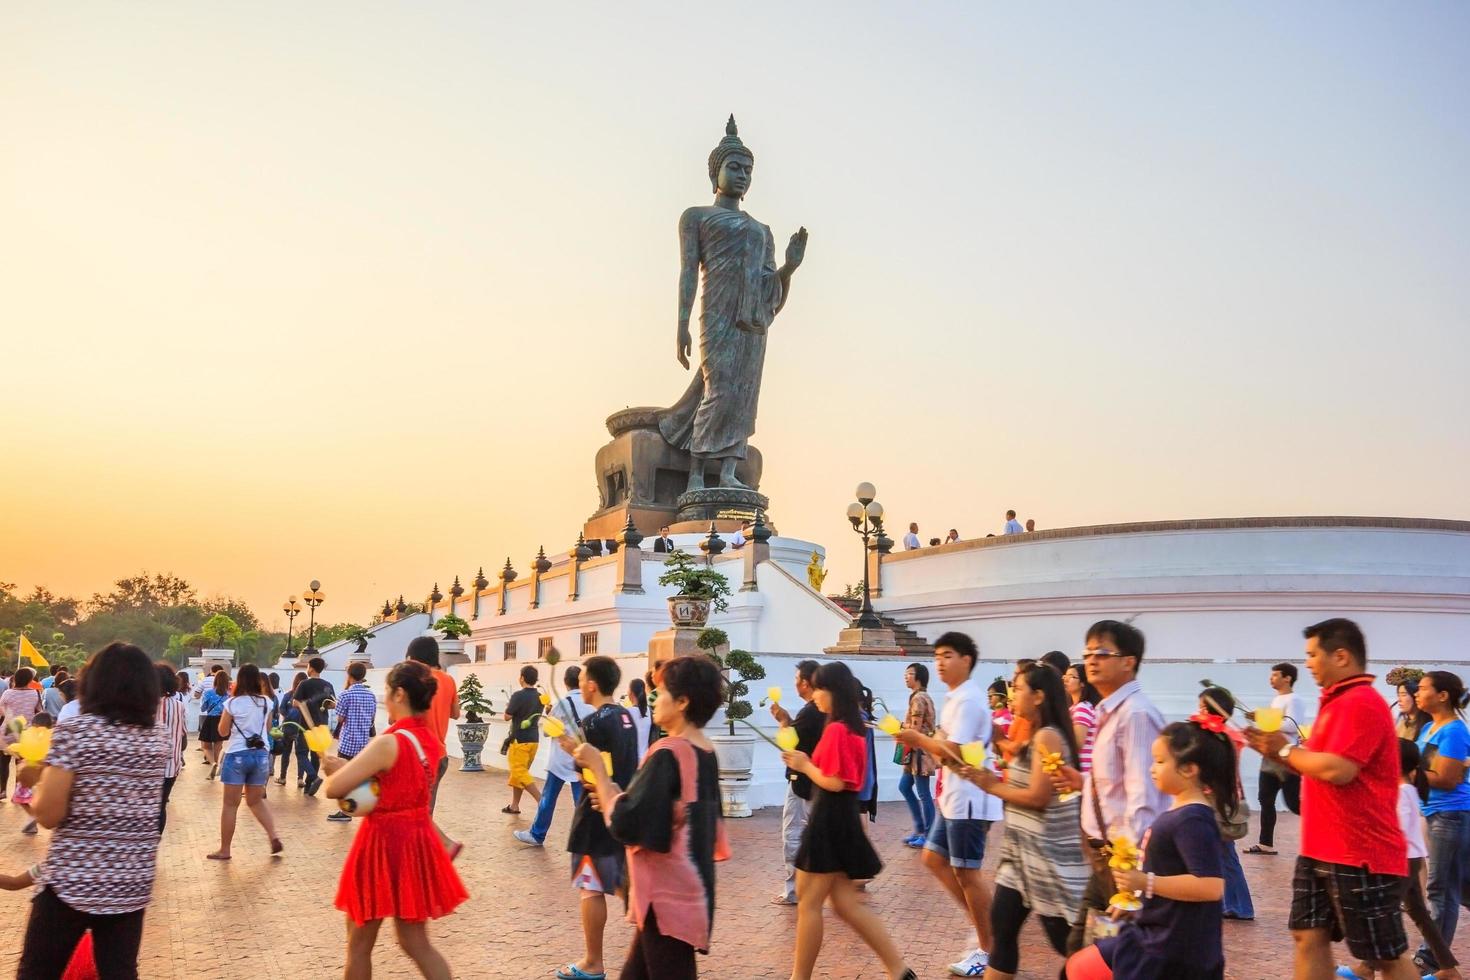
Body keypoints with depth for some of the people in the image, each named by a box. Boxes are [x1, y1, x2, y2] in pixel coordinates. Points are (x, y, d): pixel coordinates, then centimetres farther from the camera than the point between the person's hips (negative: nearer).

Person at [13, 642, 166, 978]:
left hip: (72, 881, -4)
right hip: (132, 883, 4)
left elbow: (48, 814, -13)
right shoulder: (155, 740, 4)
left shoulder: (74, 730, -10)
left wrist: (39, 779, 5)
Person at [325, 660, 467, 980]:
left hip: (385, 842, -7)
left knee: (359, 943, 13)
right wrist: (348, 767, 7)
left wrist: (336, 770, 5)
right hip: (416, 840, 7)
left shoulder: (388, 742, -20)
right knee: (415, 942, 15)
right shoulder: (432, 742, 4)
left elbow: (333, 789, -17)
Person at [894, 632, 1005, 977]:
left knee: (966, 872, -1)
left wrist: (918, 739, -11)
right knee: (934, 859, 15)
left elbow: (954, 753, -23)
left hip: (968, 799, -10)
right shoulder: (957, 697, 13)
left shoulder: (967, 700, -19)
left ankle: (989, 951, 12)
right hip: (953, 796, 10)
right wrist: (922, 741, 4)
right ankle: (983, 925, 23)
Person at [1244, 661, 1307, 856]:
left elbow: (1291, 725, -25)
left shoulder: (1293, 700, -12)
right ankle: (1265, 843, 13)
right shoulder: (1276, 700, 17)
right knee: (1265, 800, 9)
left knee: (1293, 803, -6)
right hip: (1271, 758, 10)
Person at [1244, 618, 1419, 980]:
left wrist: (1286, 750, -13)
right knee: (1309, 937, 10)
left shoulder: (1361, 703, -18)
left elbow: (1337, 770, -27)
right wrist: (1282, 749, 4)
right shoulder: (1340, 702, 15)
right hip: (1323, 850, 10)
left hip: (1361, 855, -10)